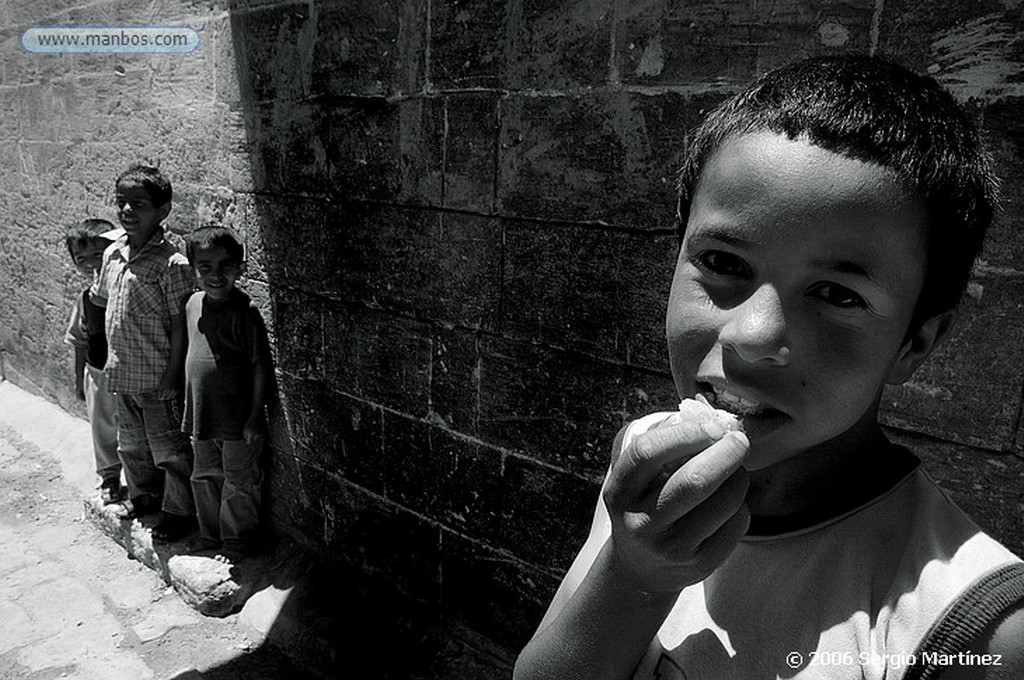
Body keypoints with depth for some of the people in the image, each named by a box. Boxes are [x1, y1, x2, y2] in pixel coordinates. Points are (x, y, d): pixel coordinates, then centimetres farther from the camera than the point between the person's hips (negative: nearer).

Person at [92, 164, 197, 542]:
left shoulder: (171, 264, -18)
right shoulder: (113, 254, 3)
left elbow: (179, 326, -16)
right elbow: (102, 297, 17)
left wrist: (171, 377, -16)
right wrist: (111, 362, 15)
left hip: (158, 380, -7)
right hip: (122, 376, 7)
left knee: (170, 451, 8)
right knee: (131, 445, 24)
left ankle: (179, 512, 25)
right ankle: (143, 496, 45)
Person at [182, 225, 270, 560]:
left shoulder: (245, 311, -18)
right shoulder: (193, 305, 2)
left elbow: (260, 366, -15)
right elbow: (193, 355, 14)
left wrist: (255, 417, -15)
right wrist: (189, 408, 16)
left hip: (237, 421, -7)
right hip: (201, 417, 7)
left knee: (239, 485, 9)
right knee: (205, 479, 21)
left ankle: (237, 544, 27)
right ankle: (210, 538, 39)